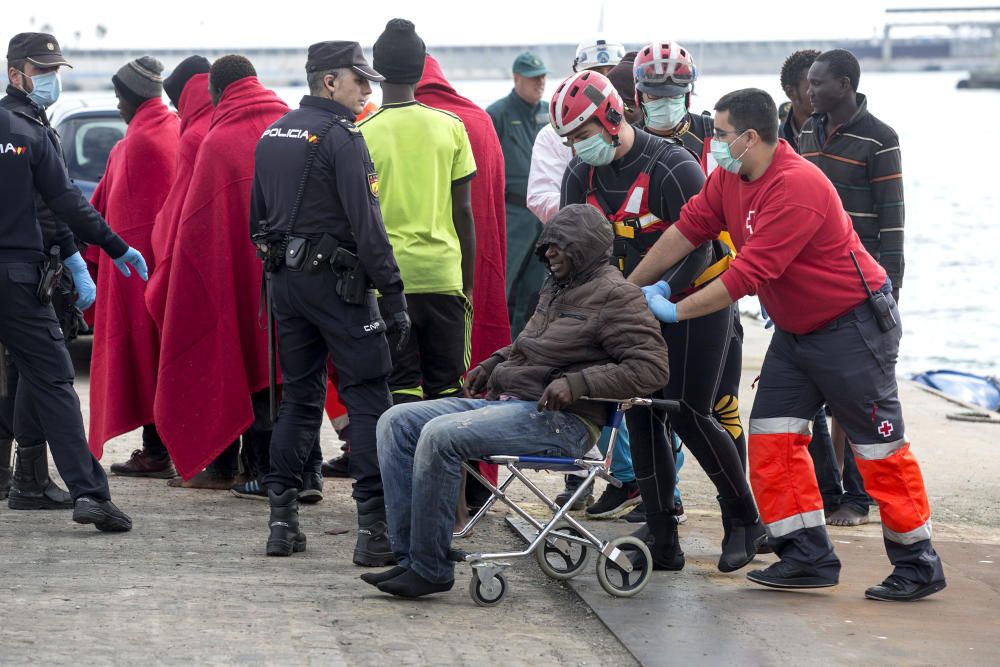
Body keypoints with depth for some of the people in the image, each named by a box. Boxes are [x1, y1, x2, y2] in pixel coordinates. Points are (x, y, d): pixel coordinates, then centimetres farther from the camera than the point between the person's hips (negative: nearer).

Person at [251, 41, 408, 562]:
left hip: (284, 280, 8)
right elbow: (365, 223, -17)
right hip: (337, 280, -8)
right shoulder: (340, 137, -12)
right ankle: (375, 527, -11)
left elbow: (258, 219, 19)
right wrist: (393, 294, -14)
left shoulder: (272, 136, 13)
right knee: (367, 396, -5)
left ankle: (283, 519, 11)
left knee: (298, 396, 14)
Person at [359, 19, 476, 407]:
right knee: (447, 387, 10)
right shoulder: (451, 128, 0)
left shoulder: (362, 135, -5)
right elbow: (463, 211, 3)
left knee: (400, 389, 4)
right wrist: (468, 281, 12)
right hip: (442, 274, 2)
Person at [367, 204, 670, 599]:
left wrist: (578, 382, -22)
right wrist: (492, 364, 19)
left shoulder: (614, 296, -6)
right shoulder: (555, 289, 22)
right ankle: (408, 556, -9)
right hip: (505, 401, 10)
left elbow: (652, 367, -15)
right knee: (397, 423, -2)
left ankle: (430, 569, -22)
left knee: (440, 435, -29)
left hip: (559, 422, -10)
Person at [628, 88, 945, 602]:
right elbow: (688, 229, 5)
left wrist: (676, 311, -23)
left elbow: (750, 272, -30)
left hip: (852, 326, -9)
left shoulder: (797, 187, -29)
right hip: (795, 329, 9)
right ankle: (809, 557, 6)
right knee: (772, 436, 2)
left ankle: (918, 565, 8)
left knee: (879, 446, -2)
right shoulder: (730, 177, -1)